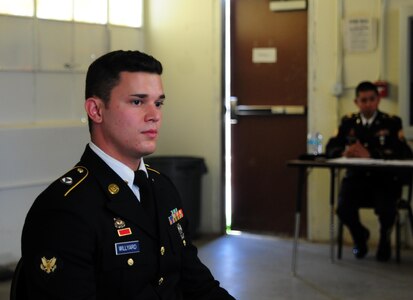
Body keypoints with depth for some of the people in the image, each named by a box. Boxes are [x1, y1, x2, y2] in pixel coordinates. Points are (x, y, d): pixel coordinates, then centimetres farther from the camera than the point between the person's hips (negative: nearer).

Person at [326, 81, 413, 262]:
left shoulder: (392, 122, 0)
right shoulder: (348, 122, 10)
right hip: (357, 178, 2)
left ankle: (384, 238, 10)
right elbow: (330, 149, 4)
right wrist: (344, 152, -21)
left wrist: (370, 154, -27)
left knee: (386, 210, -31)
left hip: (385, 180, -2)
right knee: (343, 209, -26)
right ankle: (360, 235, 13)